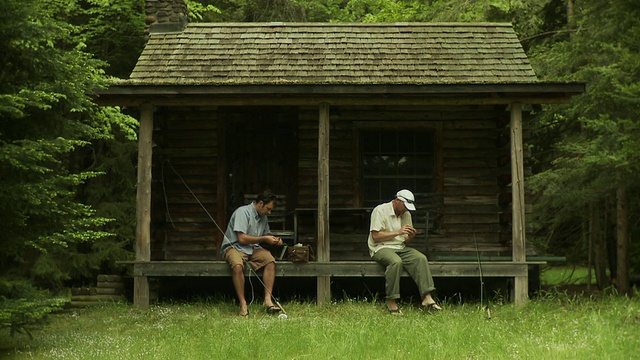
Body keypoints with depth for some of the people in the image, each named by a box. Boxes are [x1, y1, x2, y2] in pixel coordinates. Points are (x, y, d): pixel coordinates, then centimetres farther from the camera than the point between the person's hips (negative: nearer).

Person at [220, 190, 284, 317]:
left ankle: (268, 299, -24)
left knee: (271, 261, -21)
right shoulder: (243, 212, -14)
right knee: (238, 266, -38)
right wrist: (264, 239, -15)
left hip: (253, 249, 7)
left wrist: (273, 239, 5)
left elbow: (266, 234, 29)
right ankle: (243, 304, -30)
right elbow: (242, 239, -21)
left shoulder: (263, 217, 13)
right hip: (234, 246, -7)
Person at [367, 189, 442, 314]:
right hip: (381, 248, -6)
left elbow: (405, 242, 17)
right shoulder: (380, 210, -6)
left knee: (421, 258, -20)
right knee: (396, 261, -37)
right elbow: (375, 236, -15)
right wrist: (398, 232, -17)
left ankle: (427, 297, -24)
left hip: (400, 248, 6)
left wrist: (410, 237, -8)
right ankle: (391, 302, -33)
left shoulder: (406, 214, 14)